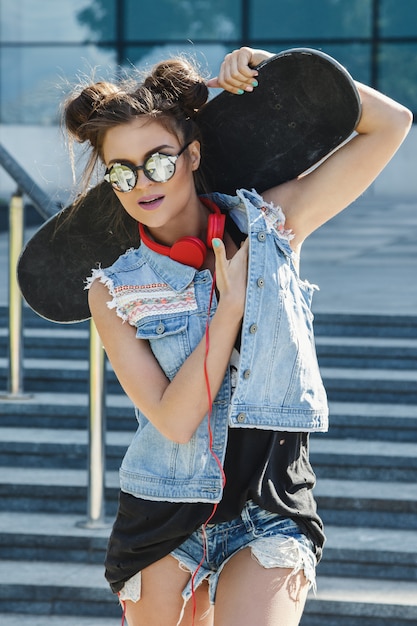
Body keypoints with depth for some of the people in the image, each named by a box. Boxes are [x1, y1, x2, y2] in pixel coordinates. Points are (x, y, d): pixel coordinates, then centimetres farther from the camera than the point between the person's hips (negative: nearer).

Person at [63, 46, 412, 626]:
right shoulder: (115, 293, -3)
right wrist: (231, 301, -14)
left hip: (271, 509, -1)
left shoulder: (270, 225, 0)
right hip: (164, 515, 1)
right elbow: (174, 419, -14)